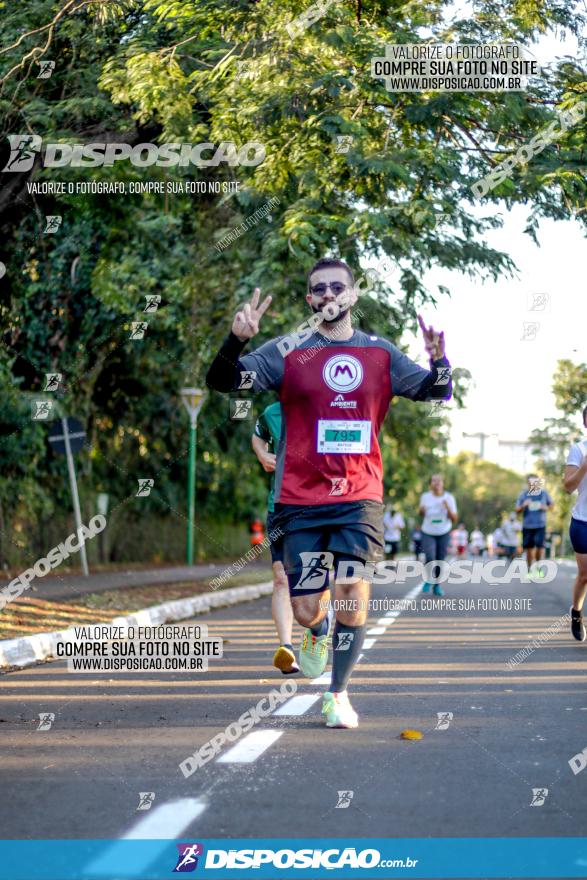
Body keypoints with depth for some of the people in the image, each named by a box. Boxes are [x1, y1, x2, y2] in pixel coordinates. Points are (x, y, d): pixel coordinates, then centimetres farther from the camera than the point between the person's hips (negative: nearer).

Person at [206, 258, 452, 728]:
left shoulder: (381, 353, 7)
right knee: (306, 611, 1)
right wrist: (237, 339, -27)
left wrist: (439, 361, -16)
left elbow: (435, 391, 7)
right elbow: (221, 381, -7)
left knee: (353, 592, -14)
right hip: (301, 499, 0)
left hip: (359, 496, 1)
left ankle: (339, 693, 4)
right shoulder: (287, 352, 1)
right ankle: (318, 632, 39)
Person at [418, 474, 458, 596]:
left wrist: (448, 508, -22)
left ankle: (437, 586, 14)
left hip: (444, 533, 1)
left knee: (440, 560, -1)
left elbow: (454, 519, -4)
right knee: (430, 557, -19)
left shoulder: (449, 498, -6)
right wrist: (421, 510, -11)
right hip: (428, 533, -1)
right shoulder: (425, 497, -4)